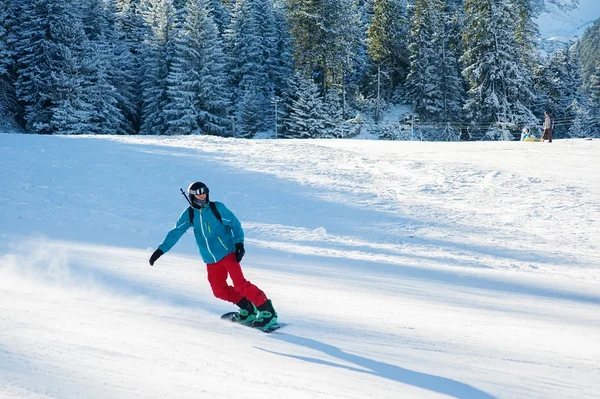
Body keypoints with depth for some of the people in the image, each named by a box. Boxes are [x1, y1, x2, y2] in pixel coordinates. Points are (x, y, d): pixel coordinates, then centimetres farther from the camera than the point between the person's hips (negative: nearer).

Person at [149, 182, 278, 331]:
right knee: (220, 291, 0)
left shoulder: (217, 208, -7)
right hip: (211, 260, 5)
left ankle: (267, 311, -10)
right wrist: (161, 250, -2)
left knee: (240, 284, -16)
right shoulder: (189, 214, 3)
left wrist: (239, 243, -16)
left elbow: (235, 224, -3)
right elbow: (175, 232, 4)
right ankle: (248, 309, 16)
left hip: (227, 253, -5)